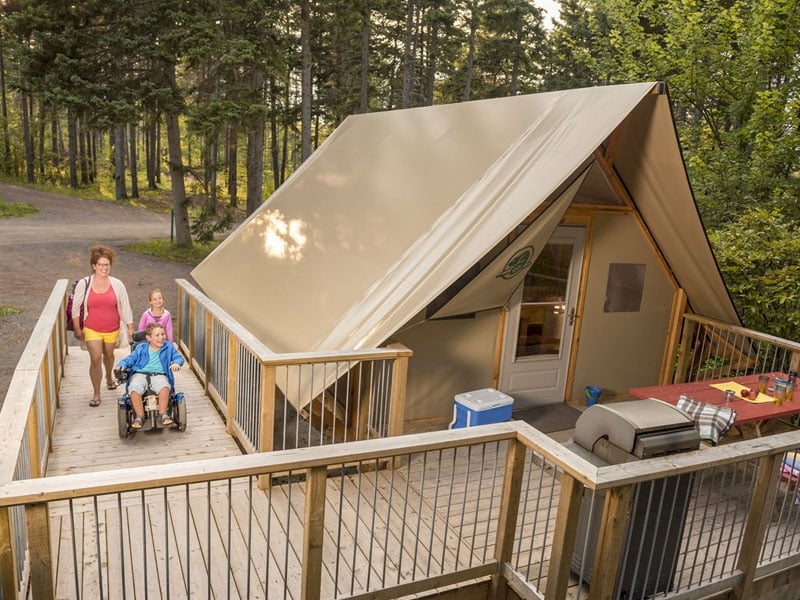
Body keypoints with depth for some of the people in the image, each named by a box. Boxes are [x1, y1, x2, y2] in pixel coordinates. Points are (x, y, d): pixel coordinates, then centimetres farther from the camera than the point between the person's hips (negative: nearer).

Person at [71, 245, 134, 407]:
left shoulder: (117, 285, -7)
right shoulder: (84, 284, -8)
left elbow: (125, 307, 0)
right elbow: (75, 308, 2)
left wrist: (130, 327, 0)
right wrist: (77, 329, 2)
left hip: (112, 330, 2)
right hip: (92, 330, -1)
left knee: (108, 355, 20)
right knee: (95, 359, -11)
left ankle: (109, 377, 51)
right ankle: (96, 394, 1)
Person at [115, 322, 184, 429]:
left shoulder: (169, 347, 15)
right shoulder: (141, 349, 16)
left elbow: (178, 357, 10)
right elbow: (130, 359, 13)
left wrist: (176, 363, -14)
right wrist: (121, 365, -8)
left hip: (159, 375, -1)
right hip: (140, 374, 1)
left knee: (164, 386, -36)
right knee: (134, 389, -33)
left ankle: (162, 413, -22)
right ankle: (140, 416, -21)